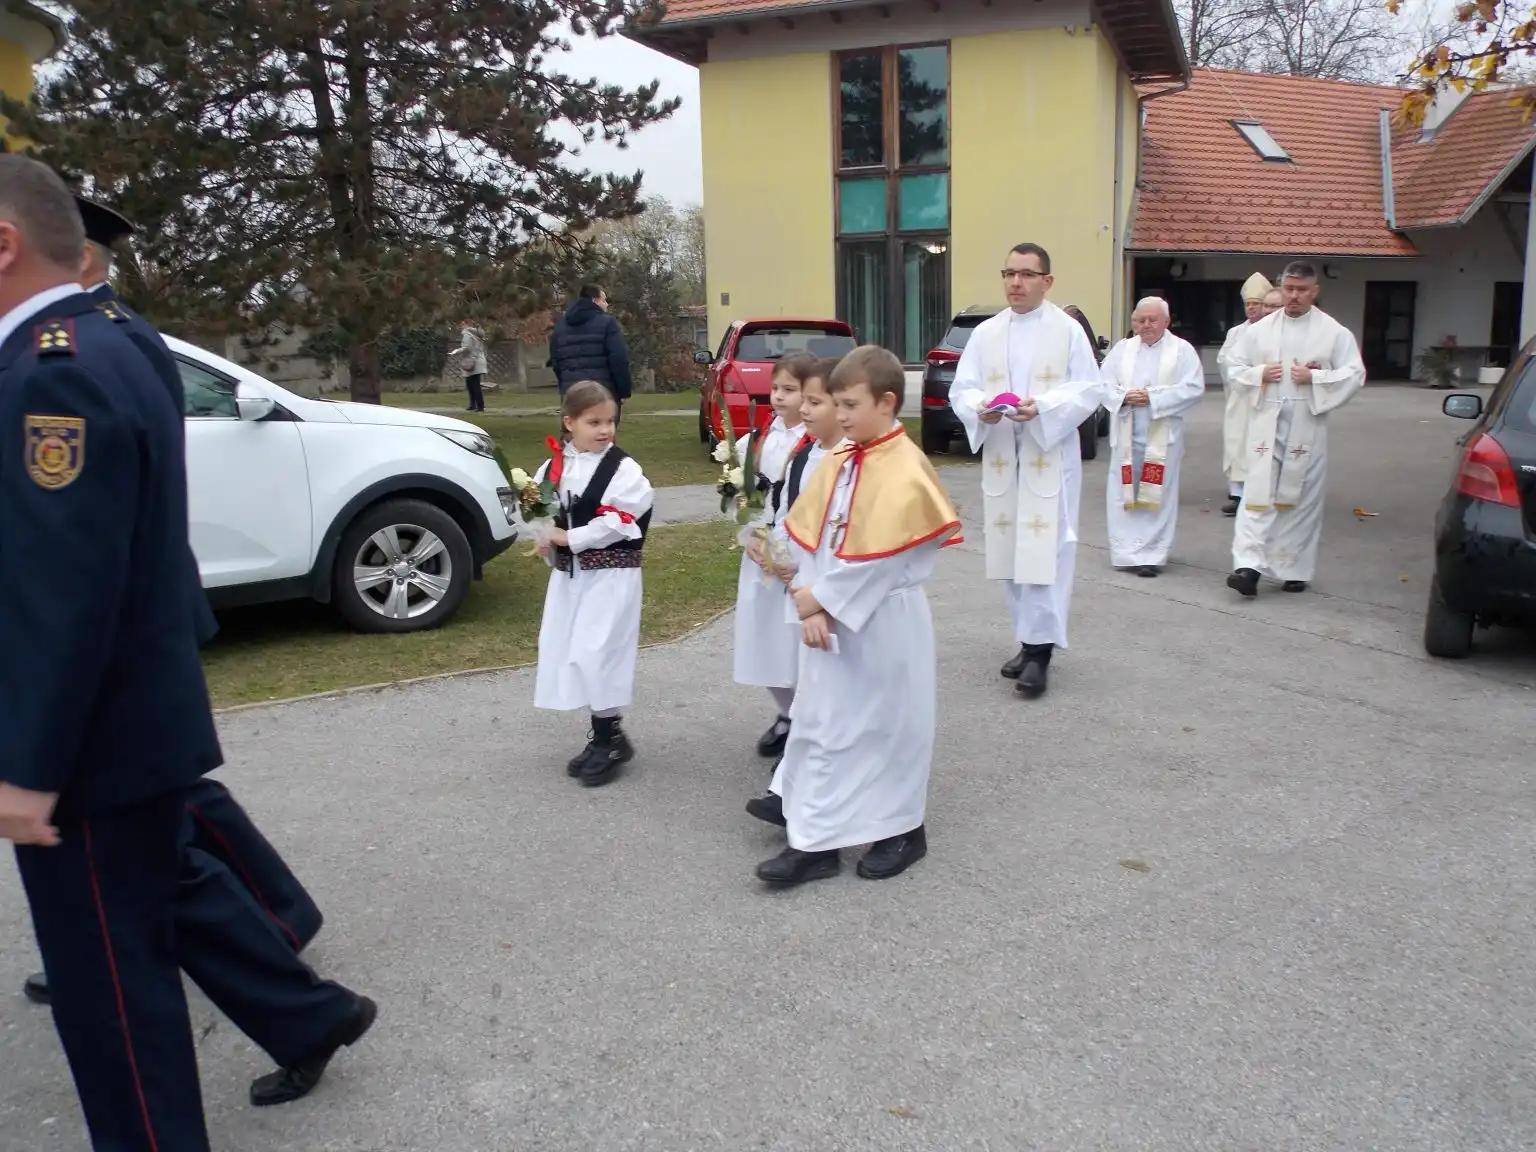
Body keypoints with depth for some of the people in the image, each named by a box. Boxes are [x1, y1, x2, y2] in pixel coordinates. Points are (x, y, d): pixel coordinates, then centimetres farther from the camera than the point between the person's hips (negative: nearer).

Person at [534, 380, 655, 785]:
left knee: (595, 654, -10)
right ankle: (604, 735, 26)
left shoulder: (623, 469, -11)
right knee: (568, 655, 12)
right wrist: (545, 540, -8)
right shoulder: (553, 467, 6)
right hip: (568, 574, 7)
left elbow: (619, 522, -19)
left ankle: (610, 738, 7)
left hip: (610, 575, -7)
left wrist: (570, 538, -17)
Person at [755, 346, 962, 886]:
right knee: (820, 725, 11)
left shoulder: (905, 471, -17)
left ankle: (903, 830, 28)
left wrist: (822, 598, -15)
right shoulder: (836, 463, 5)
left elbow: (881, 557, -22)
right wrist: (810, 602, -10)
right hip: (830, 618, 7)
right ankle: (815, 842, 21)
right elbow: (807, 537, 3)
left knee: (890, 724, 8)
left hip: (884, 624, -7)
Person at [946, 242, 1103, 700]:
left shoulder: (1069, 330, -1)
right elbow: (960, 390, 5)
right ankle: (1031, 639, 22)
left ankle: (1039, 648, -6)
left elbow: (1090, 391, -5)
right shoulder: (985, 333, 9)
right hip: (1000, 456, 4)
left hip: (1051, 456, -4)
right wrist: (980, 408, -17)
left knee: (1045, 552, -9)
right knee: (1009, 552, 9)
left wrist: (1044, 407, -22)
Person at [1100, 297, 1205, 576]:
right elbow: (1103, 382, 5)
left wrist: (1152, 398, -14)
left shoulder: (1182, 350, 2)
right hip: (1126, 433, 3)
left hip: (1162, 435, -2)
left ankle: (1151, 554, 6)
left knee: (1157, 496, 0)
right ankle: (1127, 551, 13)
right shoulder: (1122, 349, 11)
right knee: (1123, 493, 4)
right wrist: (1124, 396, -15)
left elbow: (1193, 389, -7)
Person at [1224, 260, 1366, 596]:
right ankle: (1249, 565, -12)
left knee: (1302, 499, 7)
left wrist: (1315, 378, -15)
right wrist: (1259, 374, -8)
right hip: (1266, 423, 1)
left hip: (1307, 426, -1)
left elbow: (1354, 374, -2)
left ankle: (1295, 570, 18)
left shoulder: (1334, 332, 0)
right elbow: (1236, 367, 11)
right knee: (1258, 494, -7)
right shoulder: (1260, 329, 7)